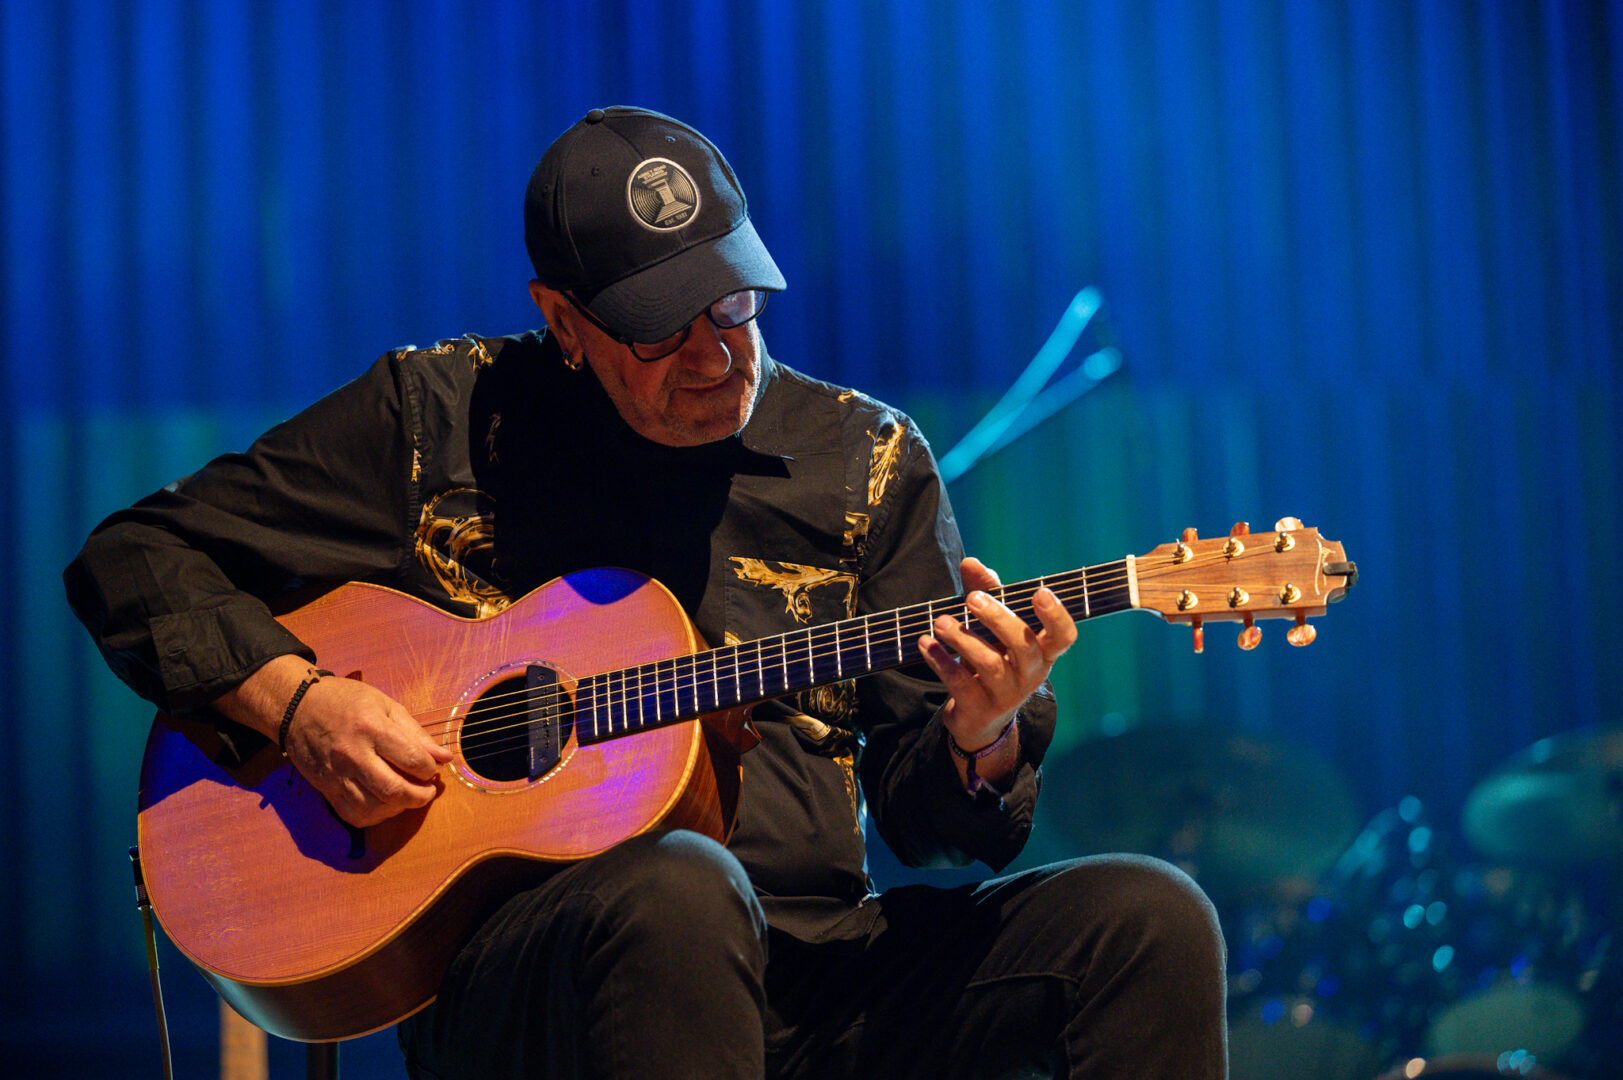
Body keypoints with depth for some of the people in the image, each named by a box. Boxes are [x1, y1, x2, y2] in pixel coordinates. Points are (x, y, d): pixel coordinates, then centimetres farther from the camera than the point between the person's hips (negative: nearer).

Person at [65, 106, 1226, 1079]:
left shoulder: (865, 460, 11)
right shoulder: (436, 416, 6)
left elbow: (924, 817, 10)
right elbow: (136, 558, 10)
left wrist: (979, 739, -14)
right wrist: (299, 702, -7)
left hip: (809, 962, 3)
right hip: (508, 964, -3)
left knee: (1148, 919, -22)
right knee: (677, 889, -40)